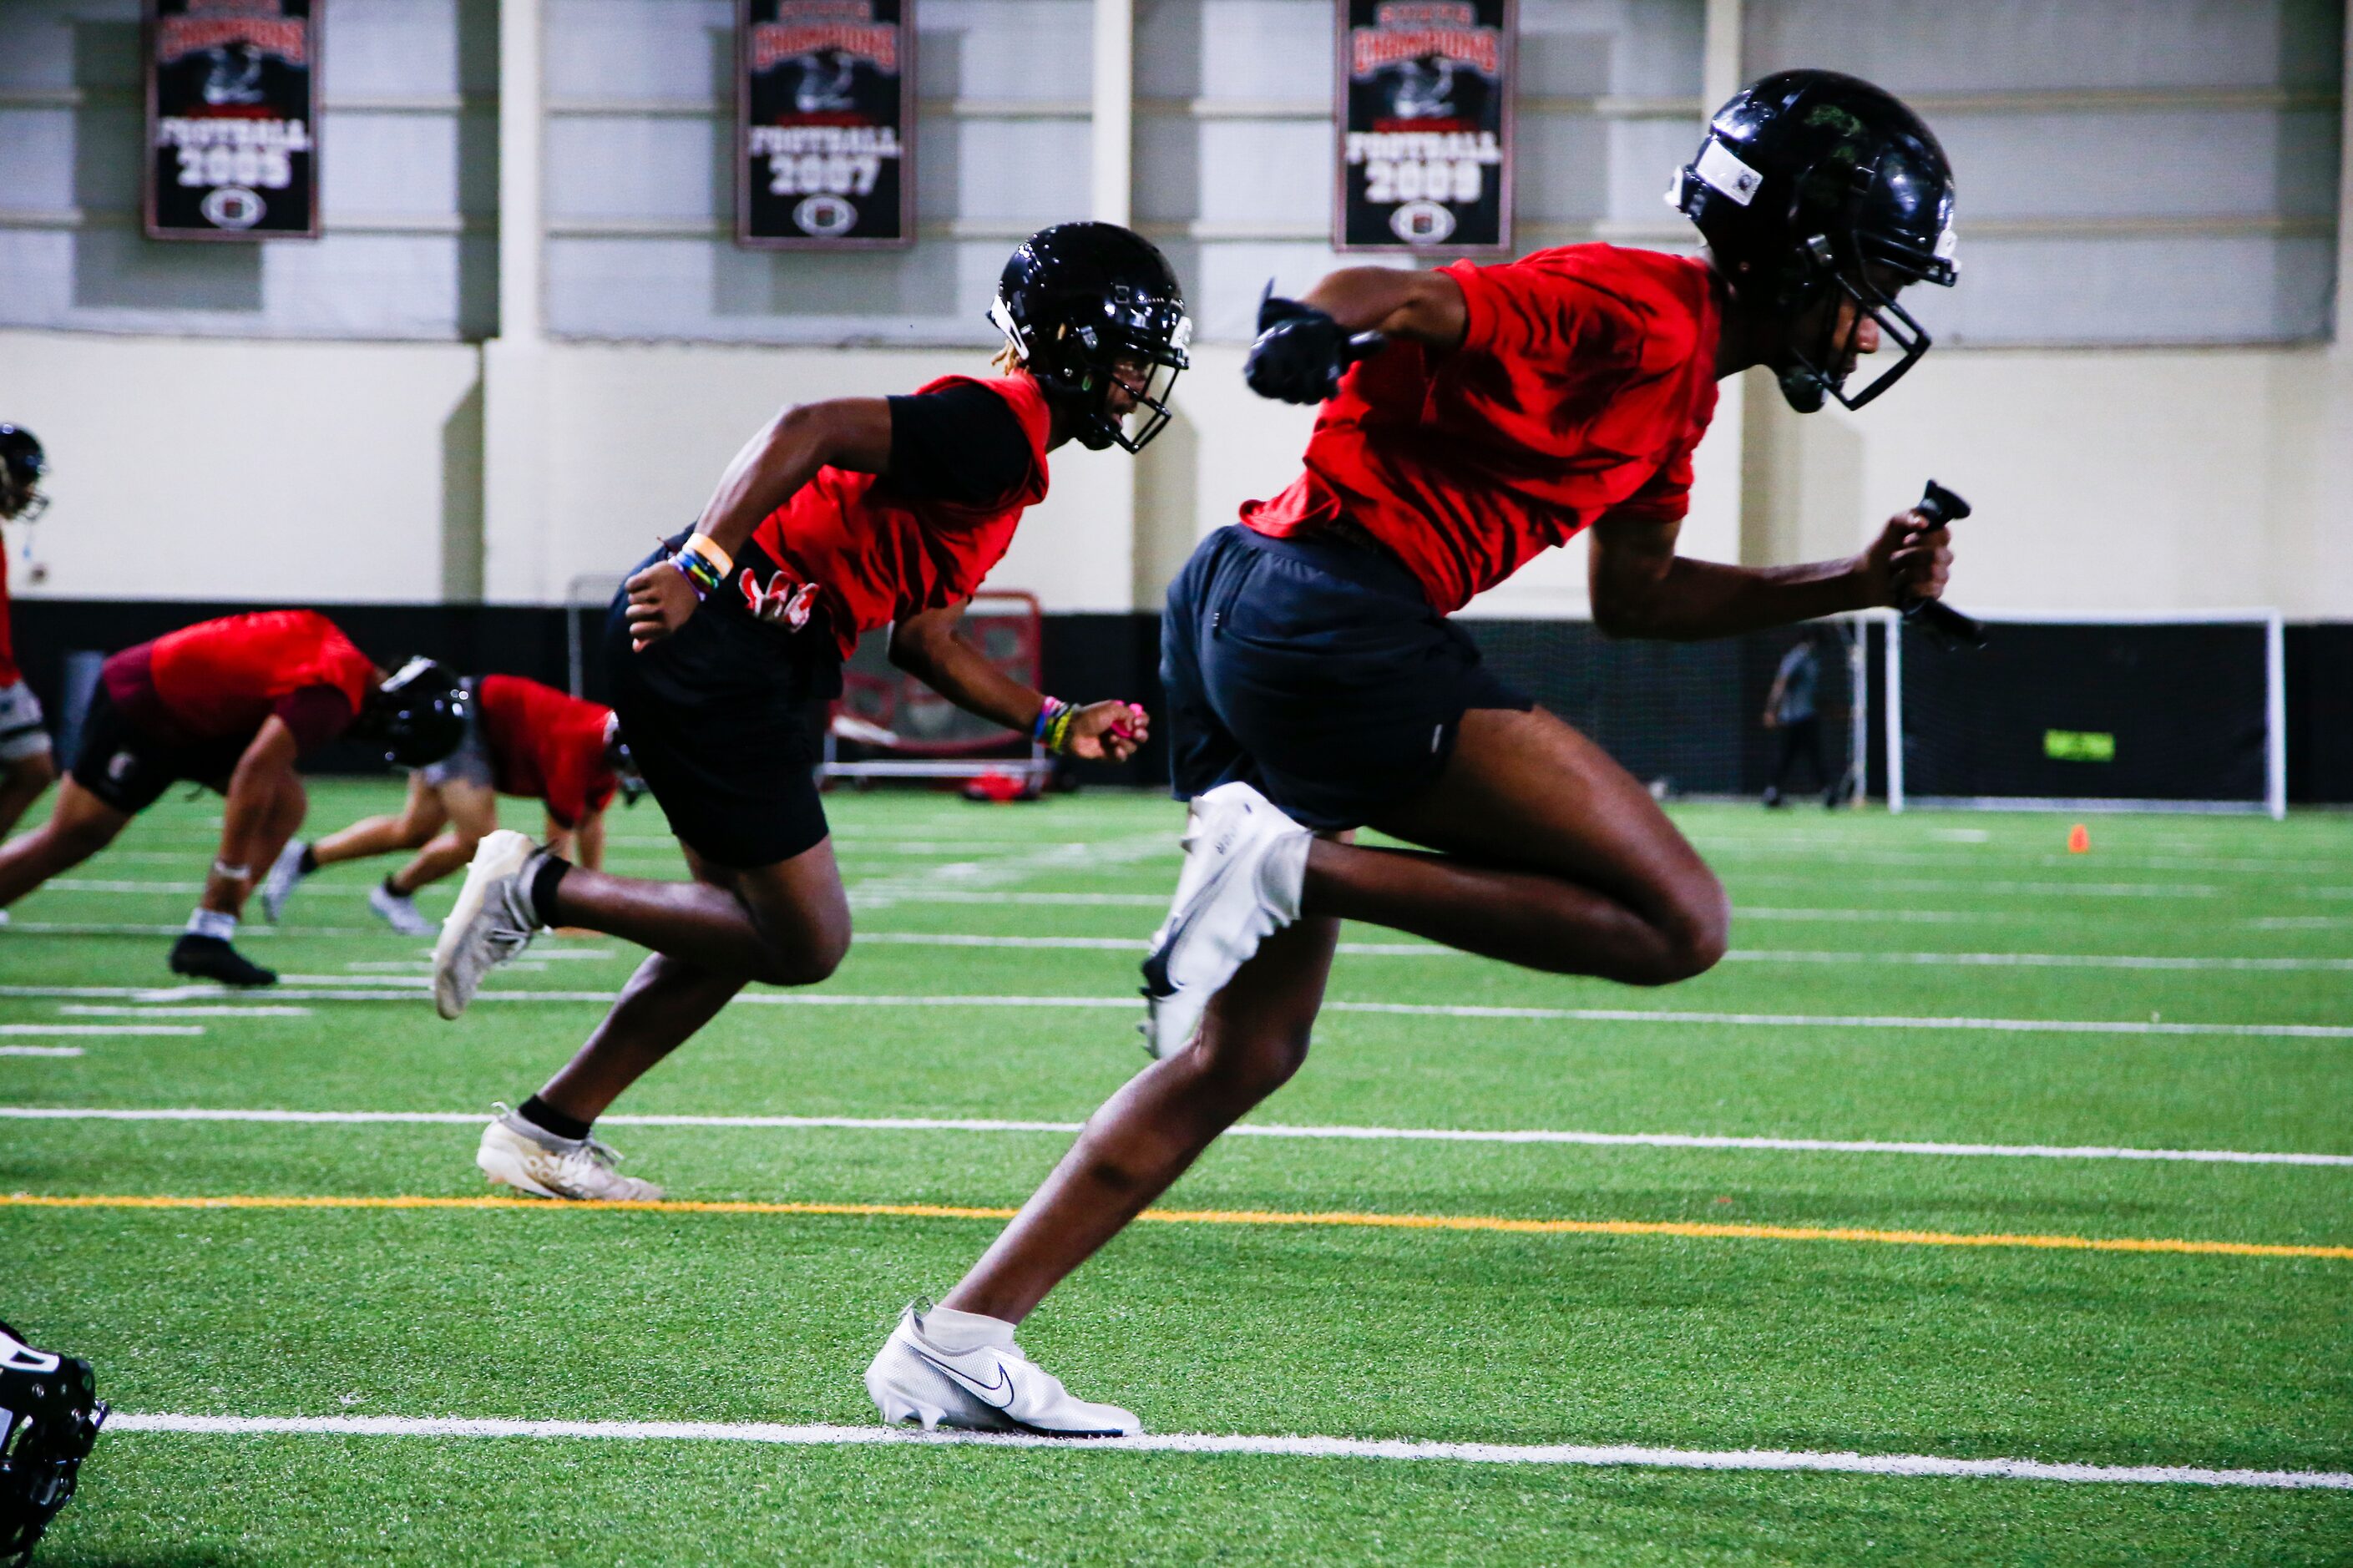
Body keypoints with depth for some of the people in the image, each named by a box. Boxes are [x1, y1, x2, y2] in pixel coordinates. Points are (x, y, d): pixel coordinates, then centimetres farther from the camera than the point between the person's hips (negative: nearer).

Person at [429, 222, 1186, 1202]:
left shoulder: (1003, 453, 20)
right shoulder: (995, 427, -11)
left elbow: (922, 640, 24)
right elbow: (809, 431, -24)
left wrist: (1057, 725, 23)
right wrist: (702, 566, -30)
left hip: (751, 665, 11)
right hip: (711, 644, -11)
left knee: (747, 928, 17)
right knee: (803, 942, -6)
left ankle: (546, 1132, 22)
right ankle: (538, 888, -1)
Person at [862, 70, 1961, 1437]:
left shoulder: (1676, 375, 23)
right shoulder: (1642, 321, -8)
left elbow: (1633, 595, 34)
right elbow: (1417, 300, -20)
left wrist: (1852, 585, 32)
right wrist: (1328, 323, -42)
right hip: (1339, 619, -11)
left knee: (1247, 1053, 14)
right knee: (1676, 921, -10)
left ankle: (956, 1345, 11)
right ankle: (1294, 862, -15)